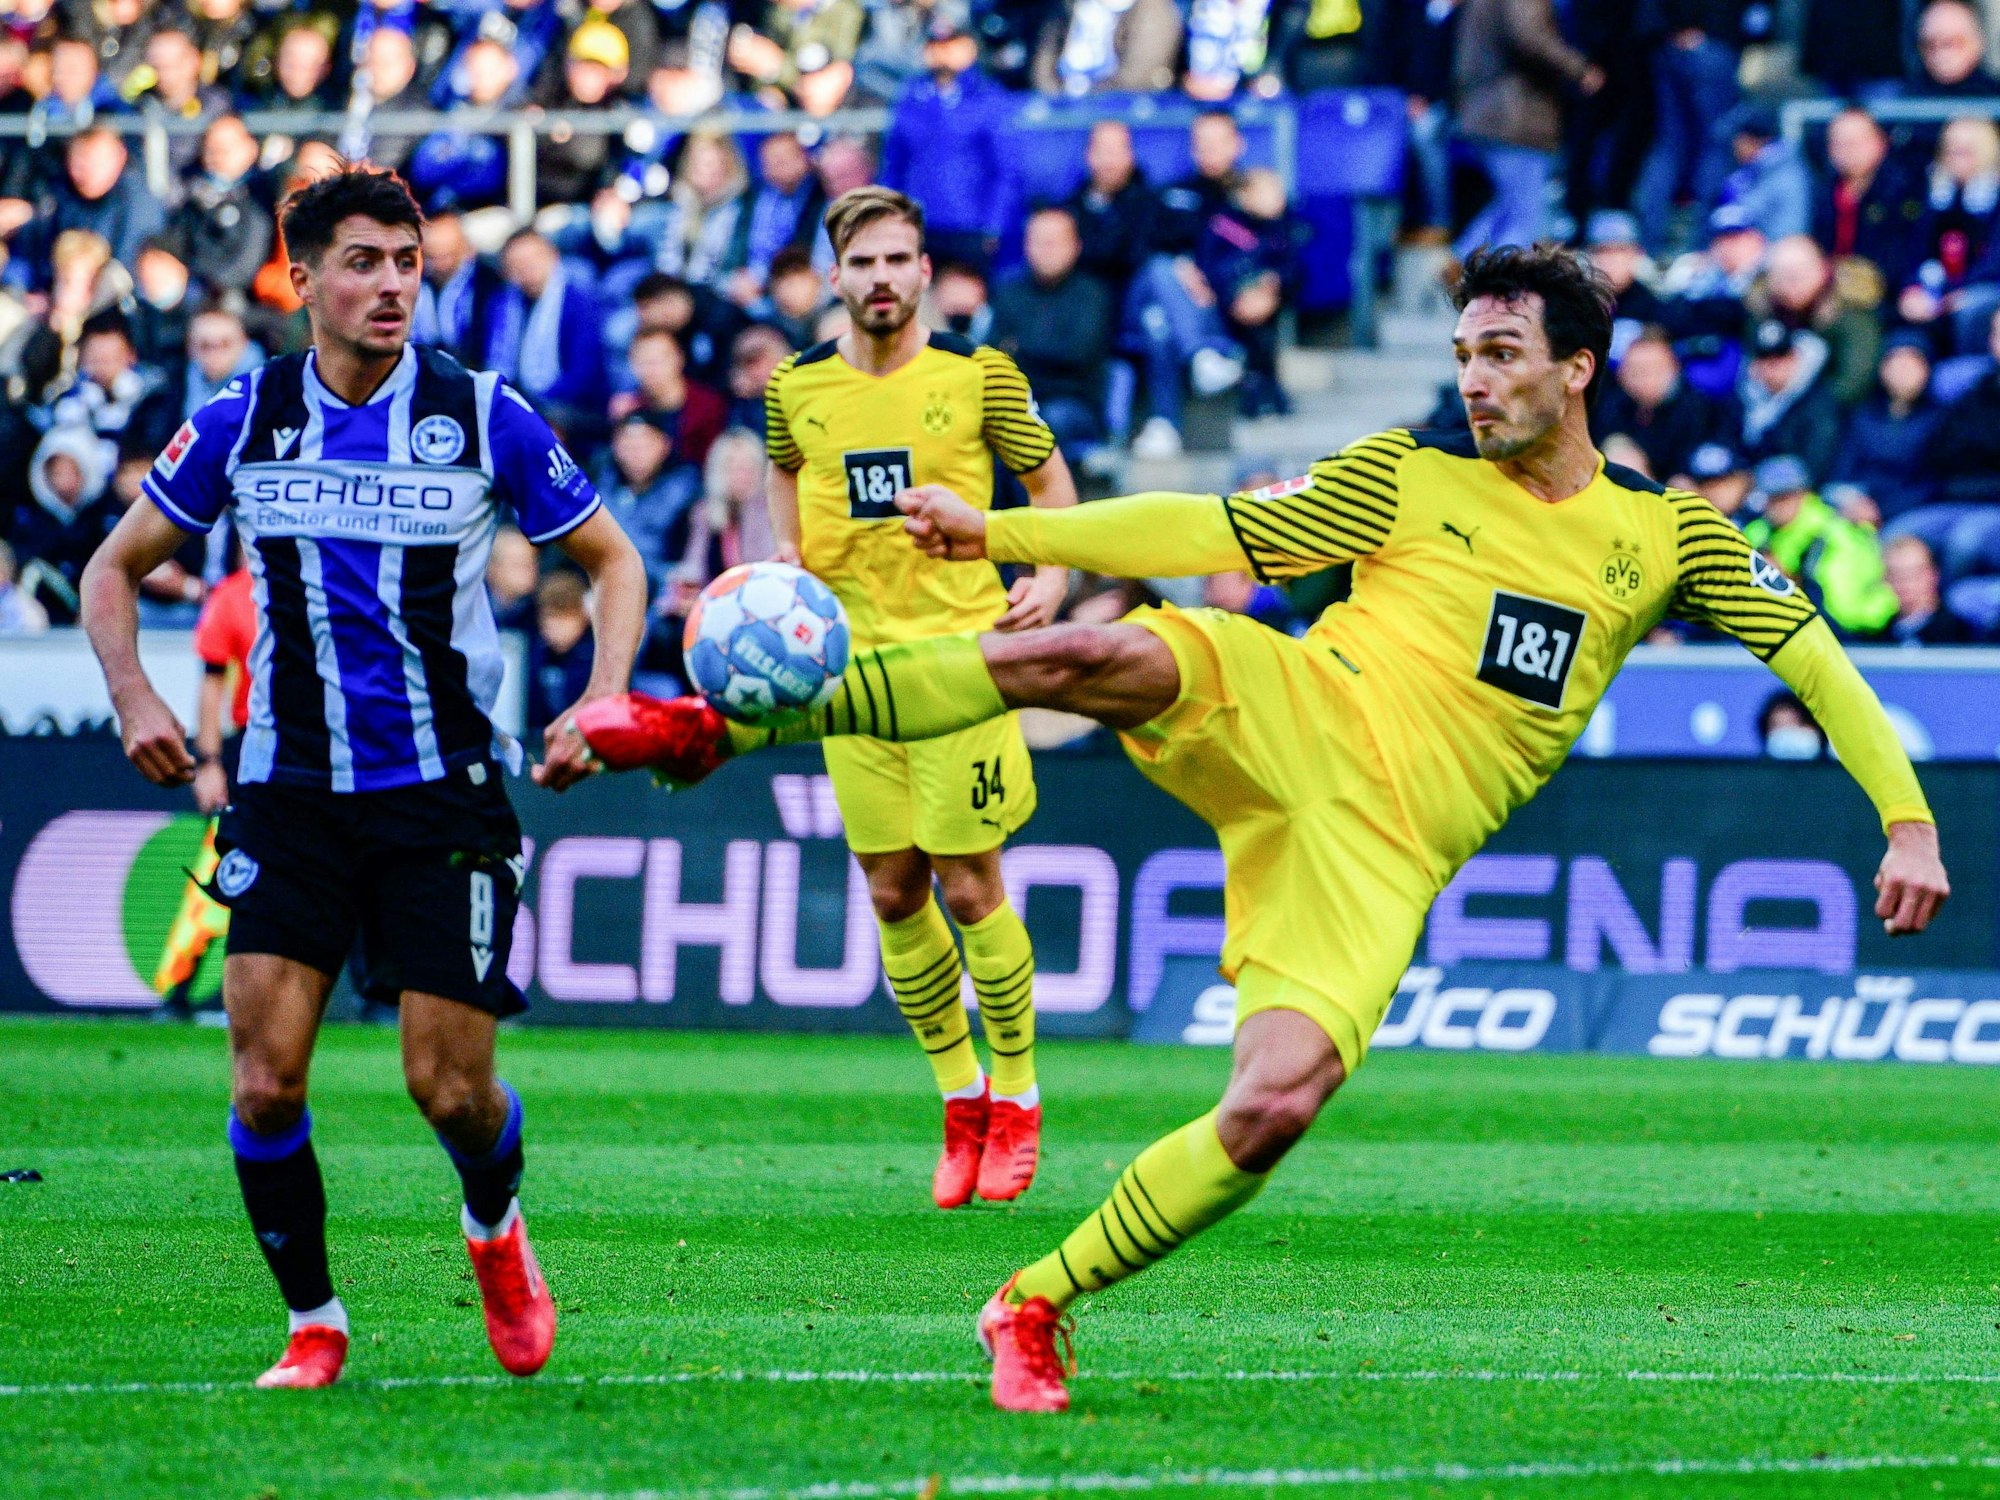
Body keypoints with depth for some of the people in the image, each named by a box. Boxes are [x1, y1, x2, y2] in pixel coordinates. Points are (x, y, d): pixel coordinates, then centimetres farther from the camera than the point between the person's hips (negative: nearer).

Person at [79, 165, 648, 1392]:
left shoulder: (483, 416, -4)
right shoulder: (241, 422, 0)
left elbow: (614, 560, 8)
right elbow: (117, 567, 13)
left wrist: (599, 708, -6)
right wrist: (135, 696, -3)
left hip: (444, 793, -1)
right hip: (291, 793, 1)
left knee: (451, 1088, -4)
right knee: (265, 1080, -10)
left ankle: (496, 1224, 31)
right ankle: (313, 1324, 9)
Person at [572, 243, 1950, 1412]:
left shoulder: (1669, 534, 13)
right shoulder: (1409, 476, 11)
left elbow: (1817, 663, 13)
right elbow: (1209, 533, 10)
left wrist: (1910, 820, 0)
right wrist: (996, 532, 3)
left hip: (1383, 847, 1)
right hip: (1291, 720, -1)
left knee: (1277, 1104, -21)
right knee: (1090, 654, -32)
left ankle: (1036, 1310, -2)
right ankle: (714, 728, -28)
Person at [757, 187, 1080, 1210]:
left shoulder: (979, 376, -4)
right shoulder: (798, 388, 4)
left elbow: (1049, 478, 8)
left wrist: (1054, 577, -7)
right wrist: (790, 555, 9)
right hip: (851, 657, 3)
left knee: (969, 885, -6)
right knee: (892, 893, 4)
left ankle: (1016, 1101, 10)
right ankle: (961, 1101, 20)